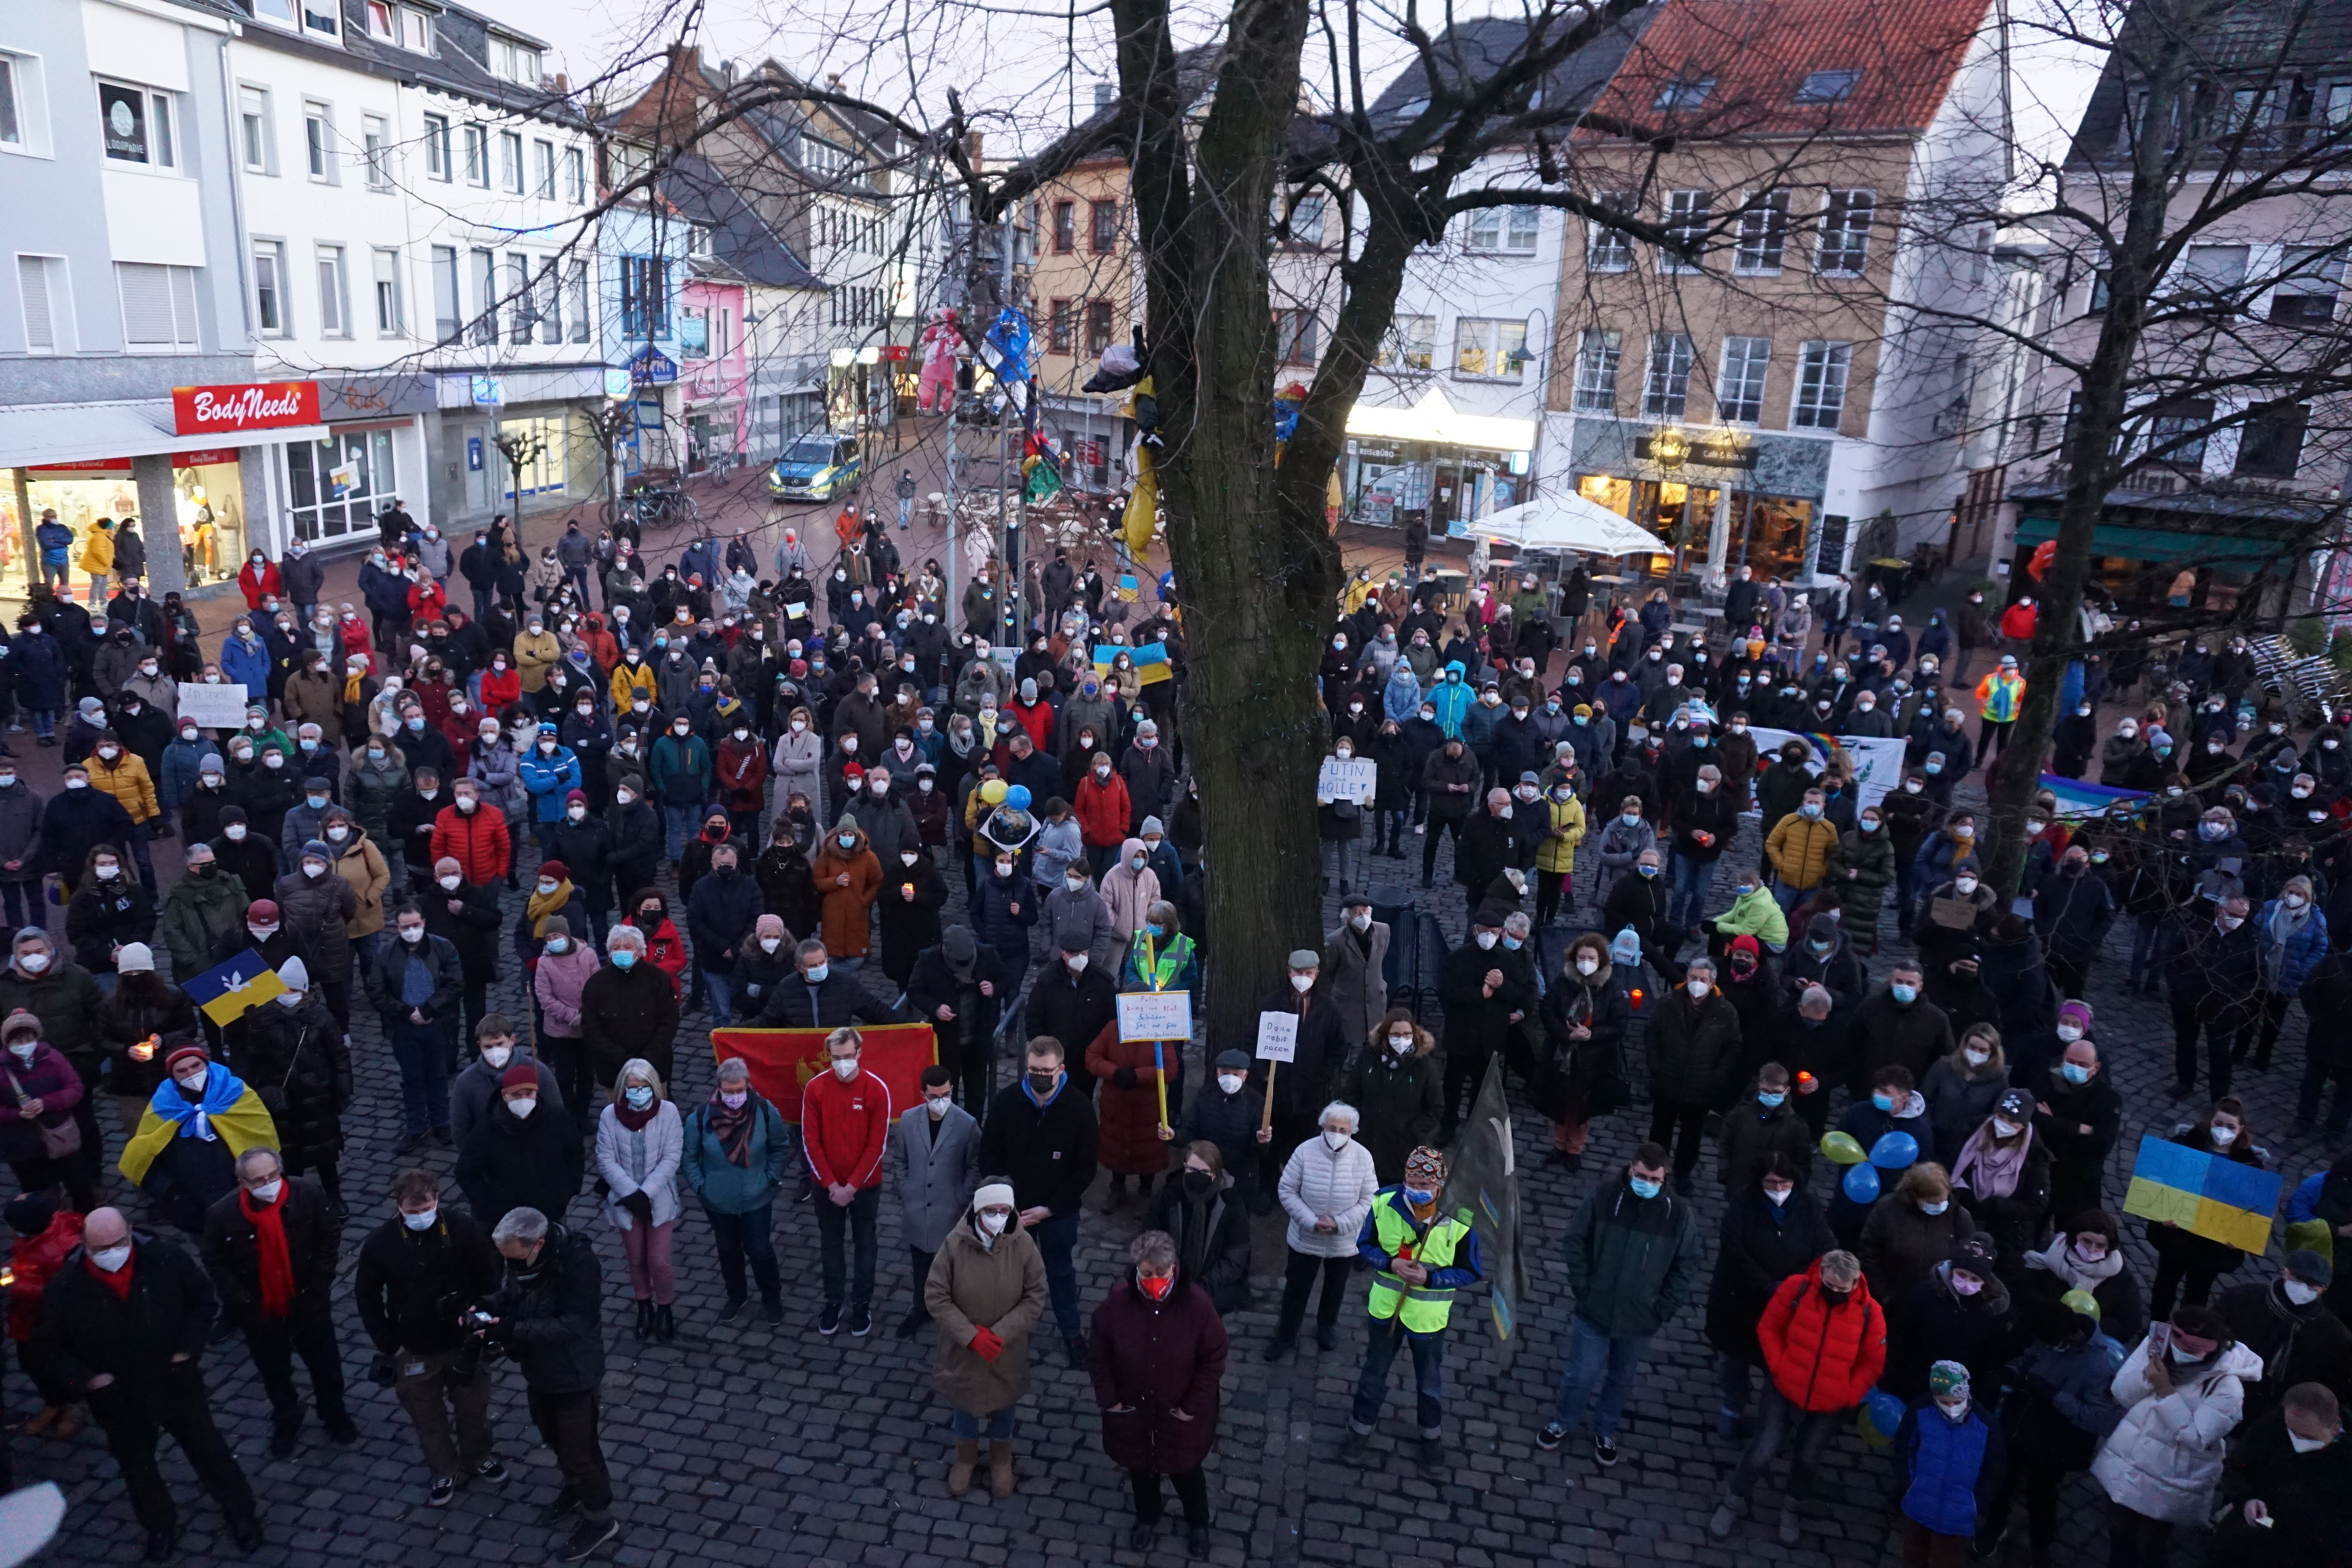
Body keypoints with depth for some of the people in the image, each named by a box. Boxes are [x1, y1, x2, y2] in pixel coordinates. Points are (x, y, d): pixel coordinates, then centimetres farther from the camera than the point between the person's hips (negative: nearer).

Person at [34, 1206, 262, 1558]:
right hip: (119, 1399, 1)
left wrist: (189, 1348, -13)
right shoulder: (65, 1288, -18)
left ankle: (241, 1513, 35)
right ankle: (161, 1527, 47)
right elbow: (50, 1346, -2)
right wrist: (85, 1379, -15)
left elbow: (203, 1301, -2)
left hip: (177, 1384, -1)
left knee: (209, 1450, 14)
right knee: (136, 1466, 22)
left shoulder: (166, 1260, -19)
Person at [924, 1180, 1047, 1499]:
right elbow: (935, 1297, -16)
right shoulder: (955, 1244, -23)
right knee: (964, 1405, 23)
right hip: (963, 1349, 0)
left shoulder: (1024, 1244, -20)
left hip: (1008, 1351, 0)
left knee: (1003, 1407, 23)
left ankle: (1001, 1461, 51)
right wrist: (972, 1336, -22)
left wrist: (1001, 1333, -21)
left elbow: (1036, 1298, -13)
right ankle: (966, 1458, 51)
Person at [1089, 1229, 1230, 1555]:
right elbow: (1097, 1353, -8)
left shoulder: (1197, 1304, -27)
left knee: (1186, 1471, 21)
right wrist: (1108, 1398, -7)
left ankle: (1198, 1524, 51)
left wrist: (1194, 1406, -13)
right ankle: (1147, 1518, 56)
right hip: (1132, 1409, 2)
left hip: (1181, 1412, -1)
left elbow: (1214, 1358, -15)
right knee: (1140, 1468, 26)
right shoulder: (1117, 1301, -23)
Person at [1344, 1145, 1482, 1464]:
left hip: (1429, 1315, -1)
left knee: (1430, 1380, 22)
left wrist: (1430, 1278, -28)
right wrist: (1390, 1263, -25)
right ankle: (1361, 1428, 44)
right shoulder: (1384, 1203, -20)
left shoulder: (1460, 1220, -24)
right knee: (1374, 1372, 22)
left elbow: (1472, 1272, -13)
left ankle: (1432, 1434, 48)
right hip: (1386, 1306, 1)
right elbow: (1365, 1245, -5)